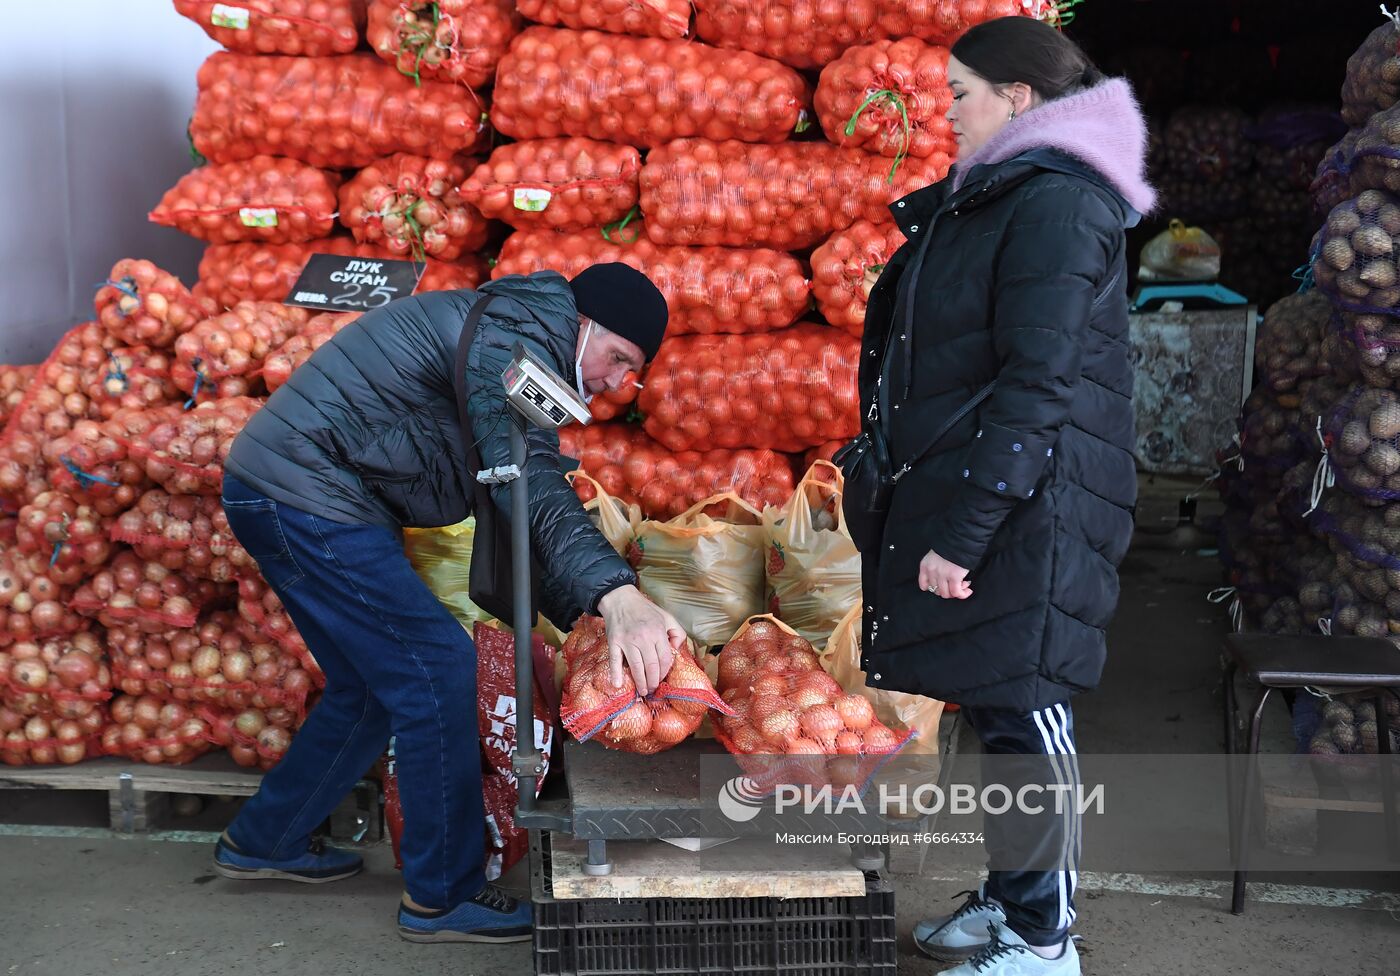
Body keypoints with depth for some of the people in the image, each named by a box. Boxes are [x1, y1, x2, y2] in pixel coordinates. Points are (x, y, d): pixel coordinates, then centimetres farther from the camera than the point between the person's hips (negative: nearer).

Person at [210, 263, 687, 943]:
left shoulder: (518, 339, 17)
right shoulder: (514, 339, -16)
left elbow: (510, 503, 16)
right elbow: (530, 482, -33)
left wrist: (579, 611, 7)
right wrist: (615, 594, -46)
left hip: (281, 496, 11)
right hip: (305, 496, -11)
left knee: (373, 683, 18)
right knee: (439, 670, -9)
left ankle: (263, 841, 32)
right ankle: (443, 898, 1)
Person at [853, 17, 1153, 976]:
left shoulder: (1057, 204, -14)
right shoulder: (988, 197, 17)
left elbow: (1037, 384, -21)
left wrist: (962, 527, -22)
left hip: (1028, 501, -9)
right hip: (966, 487, 10)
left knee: (1021, 704, -3)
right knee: (994, 702, 16)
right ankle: (1007, 898, 29)